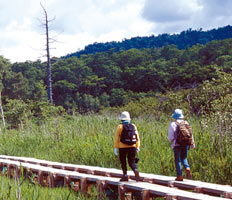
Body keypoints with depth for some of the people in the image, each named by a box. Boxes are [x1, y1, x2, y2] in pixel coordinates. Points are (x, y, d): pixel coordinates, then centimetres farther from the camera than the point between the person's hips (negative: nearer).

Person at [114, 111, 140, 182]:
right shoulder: (133, 126, 5)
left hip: (122, 147, -3)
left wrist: (115, 147, -2)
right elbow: (137, 137, 5)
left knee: (123, 162, 11)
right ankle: (136, 171, -18)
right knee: (131, 161, 8)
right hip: (132, 147, 3)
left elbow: (116, 138, -7)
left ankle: (125, 176, 10)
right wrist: (137, 147, 11)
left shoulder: (120, 127, -5)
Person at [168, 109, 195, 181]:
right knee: (184, 158, 18)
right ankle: (187, 169, -8)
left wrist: (172, 142, 16)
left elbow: (170, 136, -4)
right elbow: (190, 133, 4)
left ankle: (179, 176, 1)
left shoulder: (172, 124, -5)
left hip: (177, 144, -3)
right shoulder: (186, 123, 5)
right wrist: (192, 143, 8)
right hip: (186, 144, 3)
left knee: (177, 160, 5)